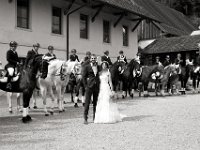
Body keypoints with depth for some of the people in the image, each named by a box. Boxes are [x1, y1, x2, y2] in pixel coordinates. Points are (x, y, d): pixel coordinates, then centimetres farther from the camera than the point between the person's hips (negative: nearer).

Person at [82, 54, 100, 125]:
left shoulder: (98, 67, 12)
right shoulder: (86, 67, 0)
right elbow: (84, 77, -1)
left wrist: (99, 85, 7)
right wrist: (86, 86, -7)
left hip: (97, 87, 4)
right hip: (89, 87, -4)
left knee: (96, 103, 9)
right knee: (87, 103, -4)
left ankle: (95, 117, 18)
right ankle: (85, 118, 0)